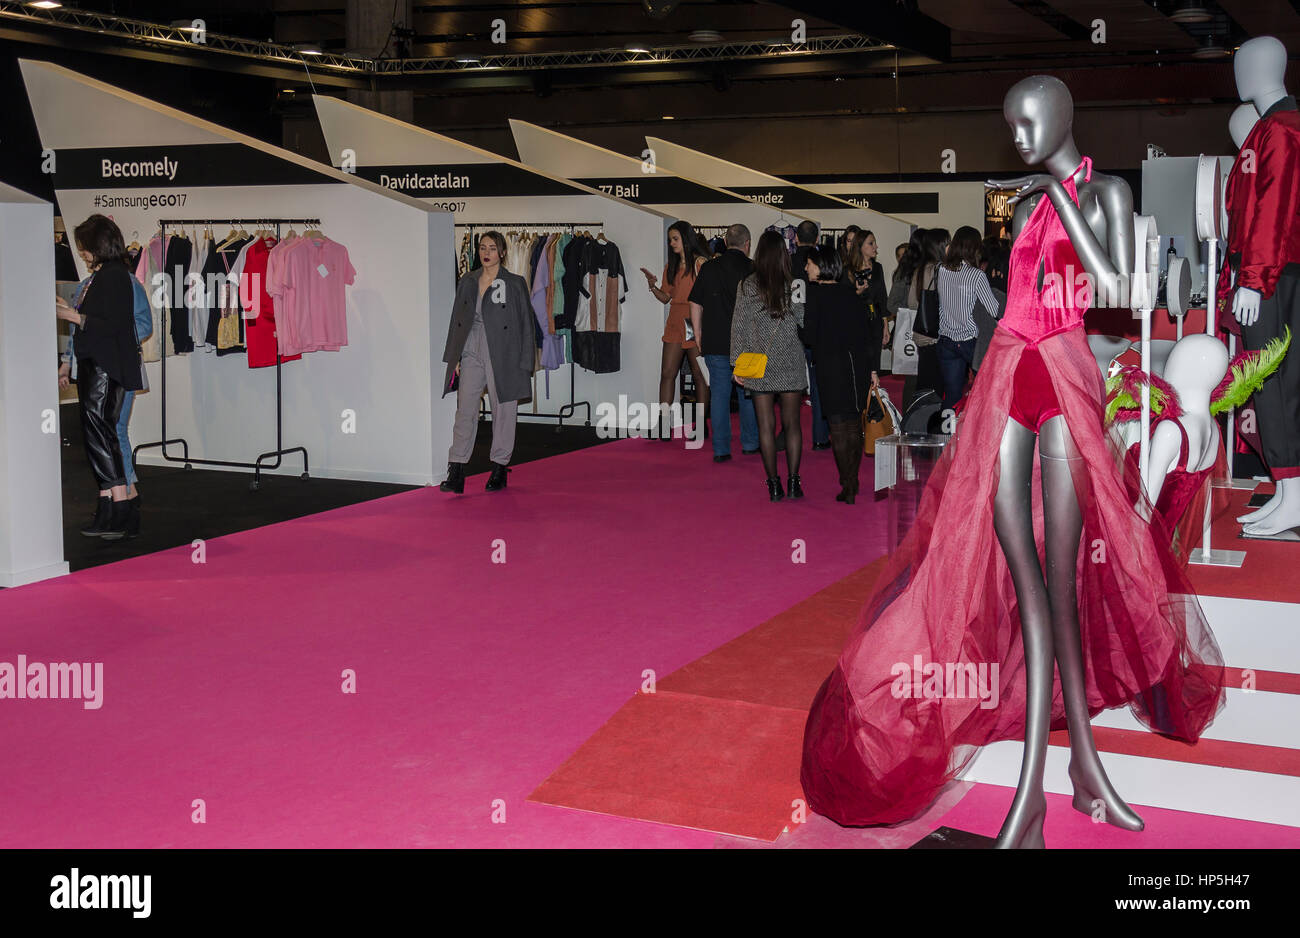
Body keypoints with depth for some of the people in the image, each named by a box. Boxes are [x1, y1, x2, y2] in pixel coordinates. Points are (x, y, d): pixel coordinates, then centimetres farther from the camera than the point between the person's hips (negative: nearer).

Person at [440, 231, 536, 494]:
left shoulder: (515, 284, 0)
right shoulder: (467, 282, 11)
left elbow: (525, 324, 0)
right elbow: (457, 320, 14)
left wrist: (524, 363, -6)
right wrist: (454, 357, 7)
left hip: (503, 356, -3)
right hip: (472, 354, 3)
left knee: (503, 411, 3)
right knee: (465, 411, -3)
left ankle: (499, 470, 15)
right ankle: (456, 473, -3)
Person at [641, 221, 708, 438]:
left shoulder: (700, 263, -3)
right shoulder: (671, 266, 16)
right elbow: (666, 297, 16)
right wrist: (652, 285, -1)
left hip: (696, 324, -6)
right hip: (674, 324, 6)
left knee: (700, 375, 0)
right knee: (667, 373, 0)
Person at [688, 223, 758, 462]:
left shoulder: (708, 268, 2)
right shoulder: (752, 269, -4)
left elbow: (695, 304, 5)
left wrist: (698, 335, 14)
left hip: (715, 343, 1)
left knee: (719, 393, 4)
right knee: (748, 392, 13)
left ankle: (721, 449, 3)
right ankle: (750, 443, 21)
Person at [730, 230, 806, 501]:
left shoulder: (747, 286, -4)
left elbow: (739, 326, -1)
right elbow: (805, 324, -1)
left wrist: (737, 363, 4)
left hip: (759, 366, 0)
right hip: (790, 365, 0)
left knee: (766, 425, 4)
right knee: (791, 423, 8)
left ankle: (774, 485, 5)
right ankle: (793, 482, 7)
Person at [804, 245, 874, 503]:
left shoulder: (815, 292, -7)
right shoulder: (851, 293, 7)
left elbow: (809, 334, -10)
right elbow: (870, 332, 7)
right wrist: (873, 369, 11)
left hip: (832, 364, -5)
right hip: (859, 362, 5)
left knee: (839, 425, 1)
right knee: (854, 423, 14)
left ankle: (847, 487, 1)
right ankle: (852, 482, 19)